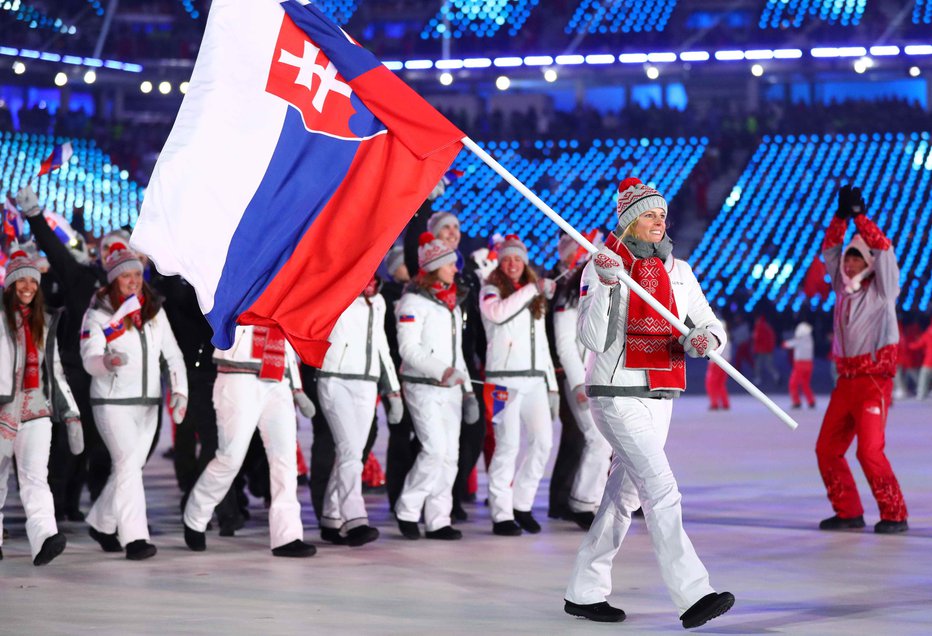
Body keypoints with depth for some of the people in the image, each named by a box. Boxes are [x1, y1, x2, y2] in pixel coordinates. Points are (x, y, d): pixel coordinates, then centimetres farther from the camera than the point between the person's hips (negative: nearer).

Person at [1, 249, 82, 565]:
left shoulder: (44, 323, 17)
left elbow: (55, 370, 21)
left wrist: (71, 413, 16)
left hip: (37, 408, 2)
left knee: (35, 474, -14)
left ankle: (45, 539, -30)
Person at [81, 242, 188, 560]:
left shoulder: (155, 311, 9)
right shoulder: (98, 313, -6)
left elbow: (172, 354, 10)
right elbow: (89, 359, -15)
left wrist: (180, 391, -3)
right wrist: (107, 361, -38)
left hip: (148, 402, 5)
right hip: (112, 401, -5)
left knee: (129, 467, 10)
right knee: (129, 464, -15)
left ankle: (101, 523, 30)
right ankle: (135, 537, -16)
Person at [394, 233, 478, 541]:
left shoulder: (452, 303, 19)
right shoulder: (414, 301, -7)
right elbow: (409, 348, -15)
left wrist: (467, 388, 19)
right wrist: (441, 371, -25)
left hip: (450, 388, 8)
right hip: (423, 387, -8)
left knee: (450, 454, 3)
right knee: (435, 449, -16)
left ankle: (438, 520, 7)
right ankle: (407, 511, -2)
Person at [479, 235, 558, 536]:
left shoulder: (536, 298, 22)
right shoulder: (491, 290, 5)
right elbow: (497, 313, -19)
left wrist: (552, 385, 17)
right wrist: (531, 289, -17)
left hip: (536, 379, 5)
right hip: (505, 378, -5)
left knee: (543, 441, -5)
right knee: (508, 445, -10)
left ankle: (522, 505, 8)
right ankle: (501, 515, -6)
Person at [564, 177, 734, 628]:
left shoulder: (678, 271, 10)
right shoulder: (602, 266, -7)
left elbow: (710, 326, 8)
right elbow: (594, 339, -15)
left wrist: (706, 338, -16)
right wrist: (607, 285, -27)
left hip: (660, 397, 7)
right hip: (617, 394, -7)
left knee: (624, 497, 13)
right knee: (661, 492, -16)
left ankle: (584, 592, 24)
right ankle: (692, 596, -21)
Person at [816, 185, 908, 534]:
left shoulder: (881, 290, -1)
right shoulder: (843, 288, 13)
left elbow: (883, 249, -13)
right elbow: (830, 248, 11)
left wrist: (860, 214, -15)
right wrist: (841, 215, -2)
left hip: (874, 380, -7)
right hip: (845, 381, 7)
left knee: (870, 451, -17)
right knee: (827, 449, 4)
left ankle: (894, 515, -8)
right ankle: (848, 512, 15)